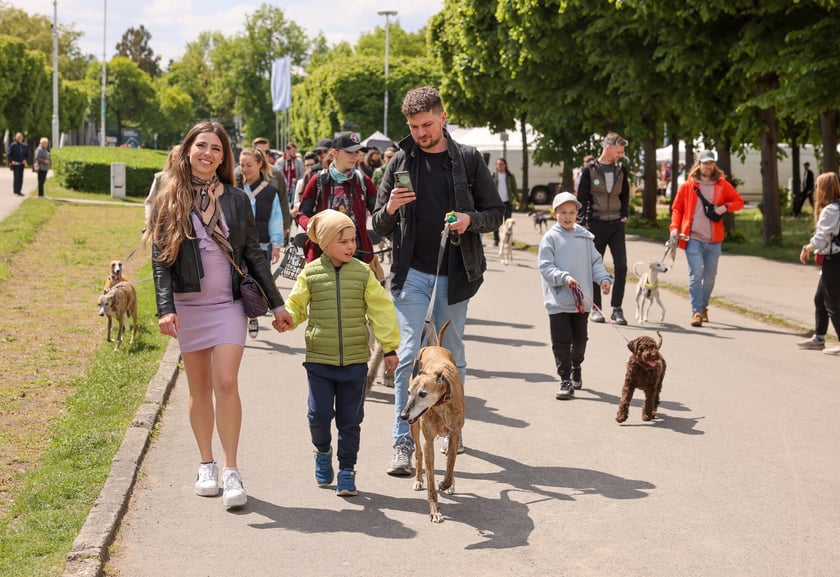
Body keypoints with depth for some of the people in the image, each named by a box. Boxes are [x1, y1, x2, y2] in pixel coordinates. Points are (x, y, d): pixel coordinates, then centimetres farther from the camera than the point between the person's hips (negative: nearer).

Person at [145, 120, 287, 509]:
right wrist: (165, 308, -15)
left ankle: (231, 471, -7)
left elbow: (254, 255, 8)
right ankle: (206, 465, 21)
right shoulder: (169, 200, 1)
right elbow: (160, 258, -4)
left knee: (226, 382, -11)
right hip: (188, 305, 1)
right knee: (199, 388, 8)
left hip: (229, 303, 0)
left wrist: (276, 303, 7)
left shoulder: (236, 199, 4)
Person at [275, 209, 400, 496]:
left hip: (355, 360, 1)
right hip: (319, 360, -1)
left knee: (350, 419, 6)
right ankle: (323, 451, 25)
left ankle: (347, 469, 20)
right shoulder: (310, 274, -1)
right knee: (319, 413, -6)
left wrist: (390, 347, 2)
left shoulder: (363, 273, 1)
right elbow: (296, 305, 7)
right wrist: (286, 319, -16)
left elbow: (381, 311, 4)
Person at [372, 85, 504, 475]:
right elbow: (379, 228, 8)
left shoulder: (468, 160, 3)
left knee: (452, 356, 10)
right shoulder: (400, 162, 5)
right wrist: (389, 209, -15)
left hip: (455, 274, 0)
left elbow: (495, 213, 7)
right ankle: (404, 442, -6)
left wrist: (470, 220, -13)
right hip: (412, 272, 0)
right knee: (408, 355, -7)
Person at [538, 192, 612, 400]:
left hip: (582, 300, 4)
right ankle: (566, 381, 1)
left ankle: (576, 367, 42)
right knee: (561, 342, -3)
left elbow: (595, 261, 12)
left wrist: (603, 278, -5)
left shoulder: (585, 236, 7)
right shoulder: (550, 238, -5)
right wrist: (564, 277, -23)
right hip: (558, 302, -4)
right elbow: (545, 266, -10)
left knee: (580, 339, 17)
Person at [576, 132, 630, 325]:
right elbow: (582, 198, -2)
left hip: (616, 224, 3)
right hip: (596, 224, -3)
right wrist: (585, 222, -6)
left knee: (621, 266, -4)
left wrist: (624, 215, 8)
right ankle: (595, 308, 12)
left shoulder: (621, 170, 8)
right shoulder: (590, 170, -3)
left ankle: (617, 308, 4)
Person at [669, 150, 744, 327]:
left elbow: (739, 201, 13)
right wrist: (675, 228, -5)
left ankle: (703, 306, 31)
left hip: (713, 240, 2)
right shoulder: (688, 185, 3)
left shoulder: (722, 185, 7)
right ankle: (696, 312, -10)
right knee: (696, 275, -12)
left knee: (710, 277, 11)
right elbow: (677, 208, 9)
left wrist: (725, 207, -7)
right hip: (692, 238, -2)